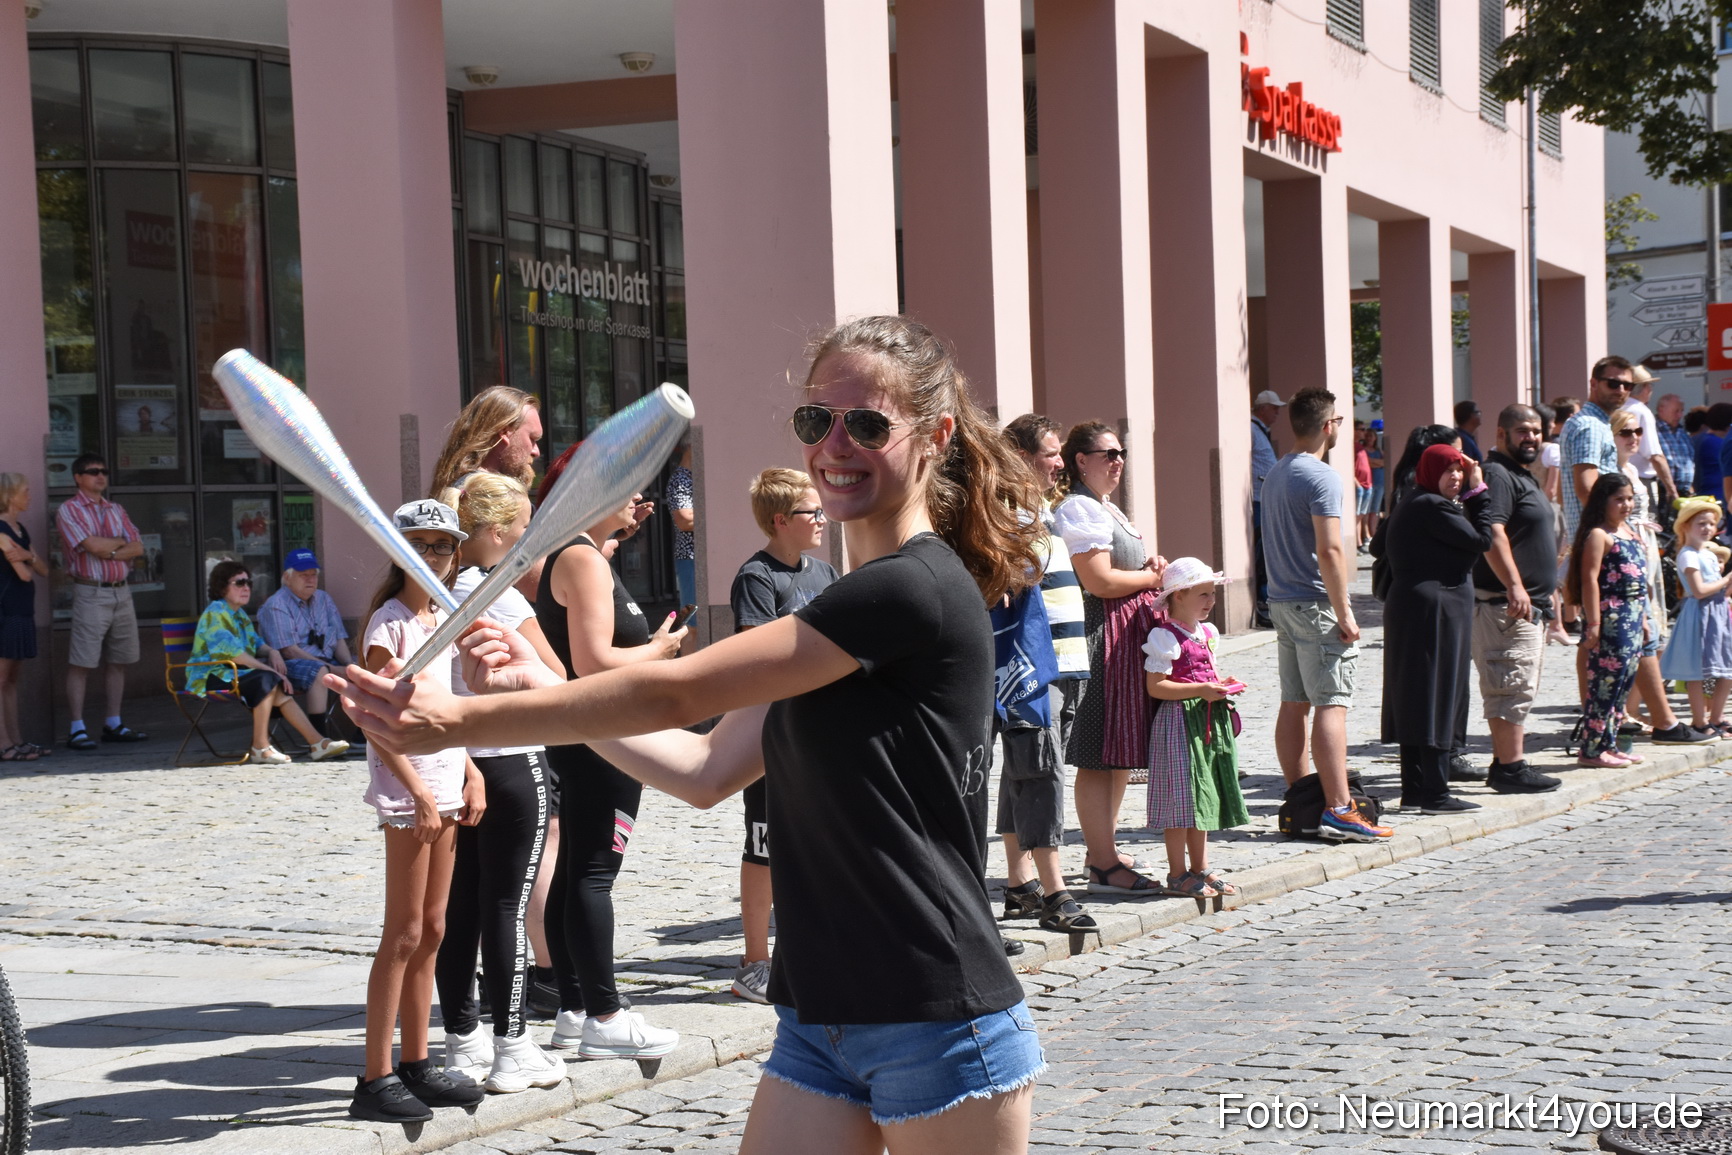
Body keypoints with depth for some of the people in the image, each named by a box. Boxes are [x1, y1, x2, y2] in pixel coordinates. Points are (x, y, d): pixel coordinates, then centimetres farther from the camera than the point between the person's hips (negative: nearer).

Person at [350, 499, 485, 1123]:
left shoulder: (440, 618, 13)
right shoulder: (390, 622, -11)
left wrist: (470, 773, 10)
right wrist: (419, 793, -19)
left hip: (446, 785, 8)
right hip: (407, 791, -8)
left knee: (431, 930, 11)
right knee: (403, 936, -6)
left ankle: (416, 1065, 19)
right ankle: (375, 1079, -2)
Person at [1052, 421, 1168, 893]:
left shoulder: (1107, 508, 20)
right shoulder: (1078, 509, -13)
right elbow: (1099, 580, -21)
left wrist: (1148, 565, 9)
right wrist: (1154, 577, -8)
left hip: (1129, 634, 11)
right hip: (1101, 634, -11)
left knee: (1120, 754, 15)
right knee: (1099, 757, -8)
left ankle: (1102, 850, 26)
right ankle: (1104, 867, -6)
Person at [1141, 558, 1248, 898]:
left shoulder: (1207, 633, 13)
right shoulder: (1165, 637, -14)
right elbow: (1156, 686, -19)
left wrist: (1220, 685, 6)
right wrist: (1201, 690, -23)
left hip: (1210, 720, 9)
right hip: (1180, 720, -9)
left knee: (1204, 797, 13)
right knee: (1182, 797, -5)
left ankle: (1200, 869, 21)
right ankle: (1178, 875, 1)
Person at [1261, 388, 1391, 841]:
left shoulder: (1275, 475, 14)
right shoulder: (1322, 477, -14)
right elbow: (1329, 551, -21)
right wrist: (1344, 613, -17)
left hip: (1282, 601, 9)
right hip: (1316, 604, -9)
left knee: (1294, 704, 11)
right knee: (1331, 704, -10)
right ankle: (1338, 809, -13)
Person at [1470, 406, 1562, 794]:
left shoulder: (1523, 477, 21)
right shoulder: (1497, 475, -13)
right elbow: (1492, 534, -25)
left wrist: (1545, 595, 28)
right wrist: (1513, 585, -32)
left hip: (1530, 603, 11)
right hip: (1506, 602, -11)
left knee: (1518, 687, 13)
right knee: (1514, 685, -11)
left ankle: (1504, 763, 17)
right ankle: (1511, 768, -11)